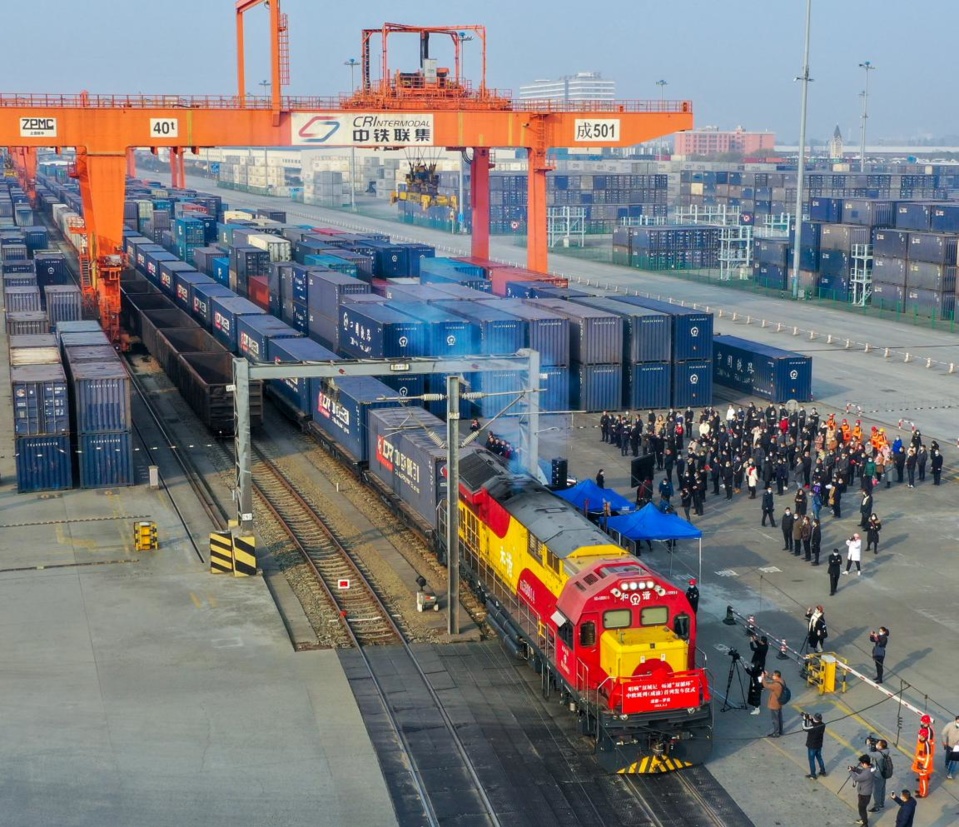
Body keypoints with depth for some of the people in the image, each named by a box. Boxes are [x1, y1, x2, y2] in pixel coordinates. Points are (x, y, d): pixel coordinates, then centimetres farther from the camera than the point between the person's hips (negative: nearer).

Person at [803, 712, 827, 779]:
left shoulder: (813, 728, -34)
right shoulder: (822, 725, -14)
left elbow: (805, 728, -22)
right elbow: (815, 724, 4)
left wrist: (804, 719, -12)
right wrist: (810, 719, -10)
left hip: (812, 746, -6)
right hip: (819, 745, 6)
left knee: (811, 760, 11)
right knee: (819, 758, 25)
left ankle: (813, 775, 23)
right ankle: (823, 772, 38)